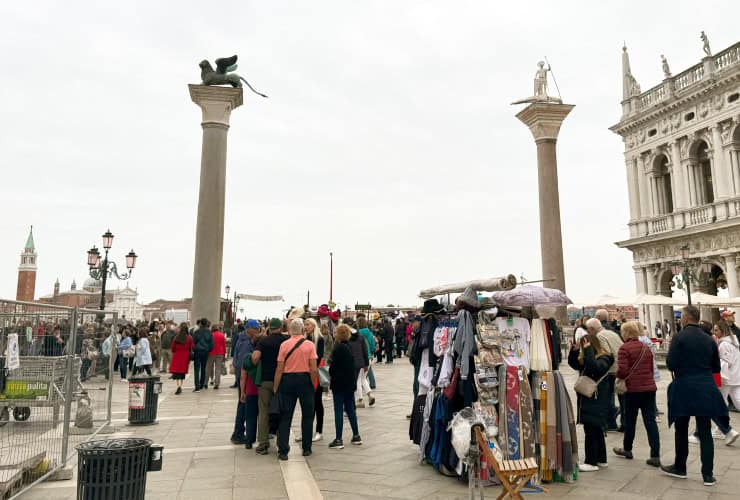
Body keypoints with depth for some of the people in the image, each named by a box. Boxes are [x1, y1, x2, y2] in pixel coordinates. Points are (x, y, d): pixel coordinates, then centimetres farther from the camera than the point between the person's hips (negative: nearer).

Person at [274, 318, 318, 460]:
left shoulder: (284, 345, -4)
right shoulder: (310, 345, -6)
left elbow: (279, 369, -4)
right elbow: (314, 369, -10)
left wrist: (276, 388, 4)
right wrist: (313, 385, 3)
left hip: (288, 380, 1)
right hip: (305, 380, -1)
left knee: (285, 416, 7)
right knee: (307, 415, 13)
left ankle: (283, 450, 6)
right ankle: (306, 448, 20)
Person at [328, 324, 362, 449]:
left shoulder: (338, 348, -17)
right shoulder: (349, 347, 7)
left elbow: (333, 366, -14)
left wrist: (331, 375, 3)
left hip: (339, 383, -8)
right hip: (350, 382, 8)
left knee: (338, 411, -1)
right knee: (350, 409, 15)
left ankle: (338, 440, 3)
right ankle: (356, 436, 21)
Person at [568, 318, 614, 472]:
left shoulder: (604, 356, -13)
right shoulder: (585, 355, 8)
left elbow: (596, 367, -30)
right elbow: (574, 364, 9)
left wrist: (588, 350, -27)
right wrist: (575, 350, -4)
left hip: (597, 398, -8)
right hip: (586, 396, 8)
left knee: (591, 429, -4)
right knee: (596, 429, 16)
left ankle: (592, 462, 3)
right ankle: (601, 459, 27)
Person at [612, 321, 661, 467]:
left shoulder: (625, 348, -10)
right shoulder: (646, 348, 11)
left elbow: (622, 370, -16)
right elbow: (651, 369, 18)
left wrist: (617, 374, 5)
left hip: (633, 388, -5)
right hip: (649, 387, 5)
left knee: (630, 420, 11)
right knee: (650, 421, 3)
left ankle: (627, 449, 26)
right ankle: (655, 456, -2)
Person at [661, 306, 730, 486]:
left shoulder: (679, 337, -12)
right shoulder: (709, 339, 4)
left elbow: (671, 364, -15)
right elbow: (717, 368, 11)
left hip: (683, 390, -4)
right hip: (706, 390, 4)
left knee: (681, 430, 11)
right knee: (705, 432, 8)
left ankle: (680, 467, 25)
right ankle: (708, 475, 10)